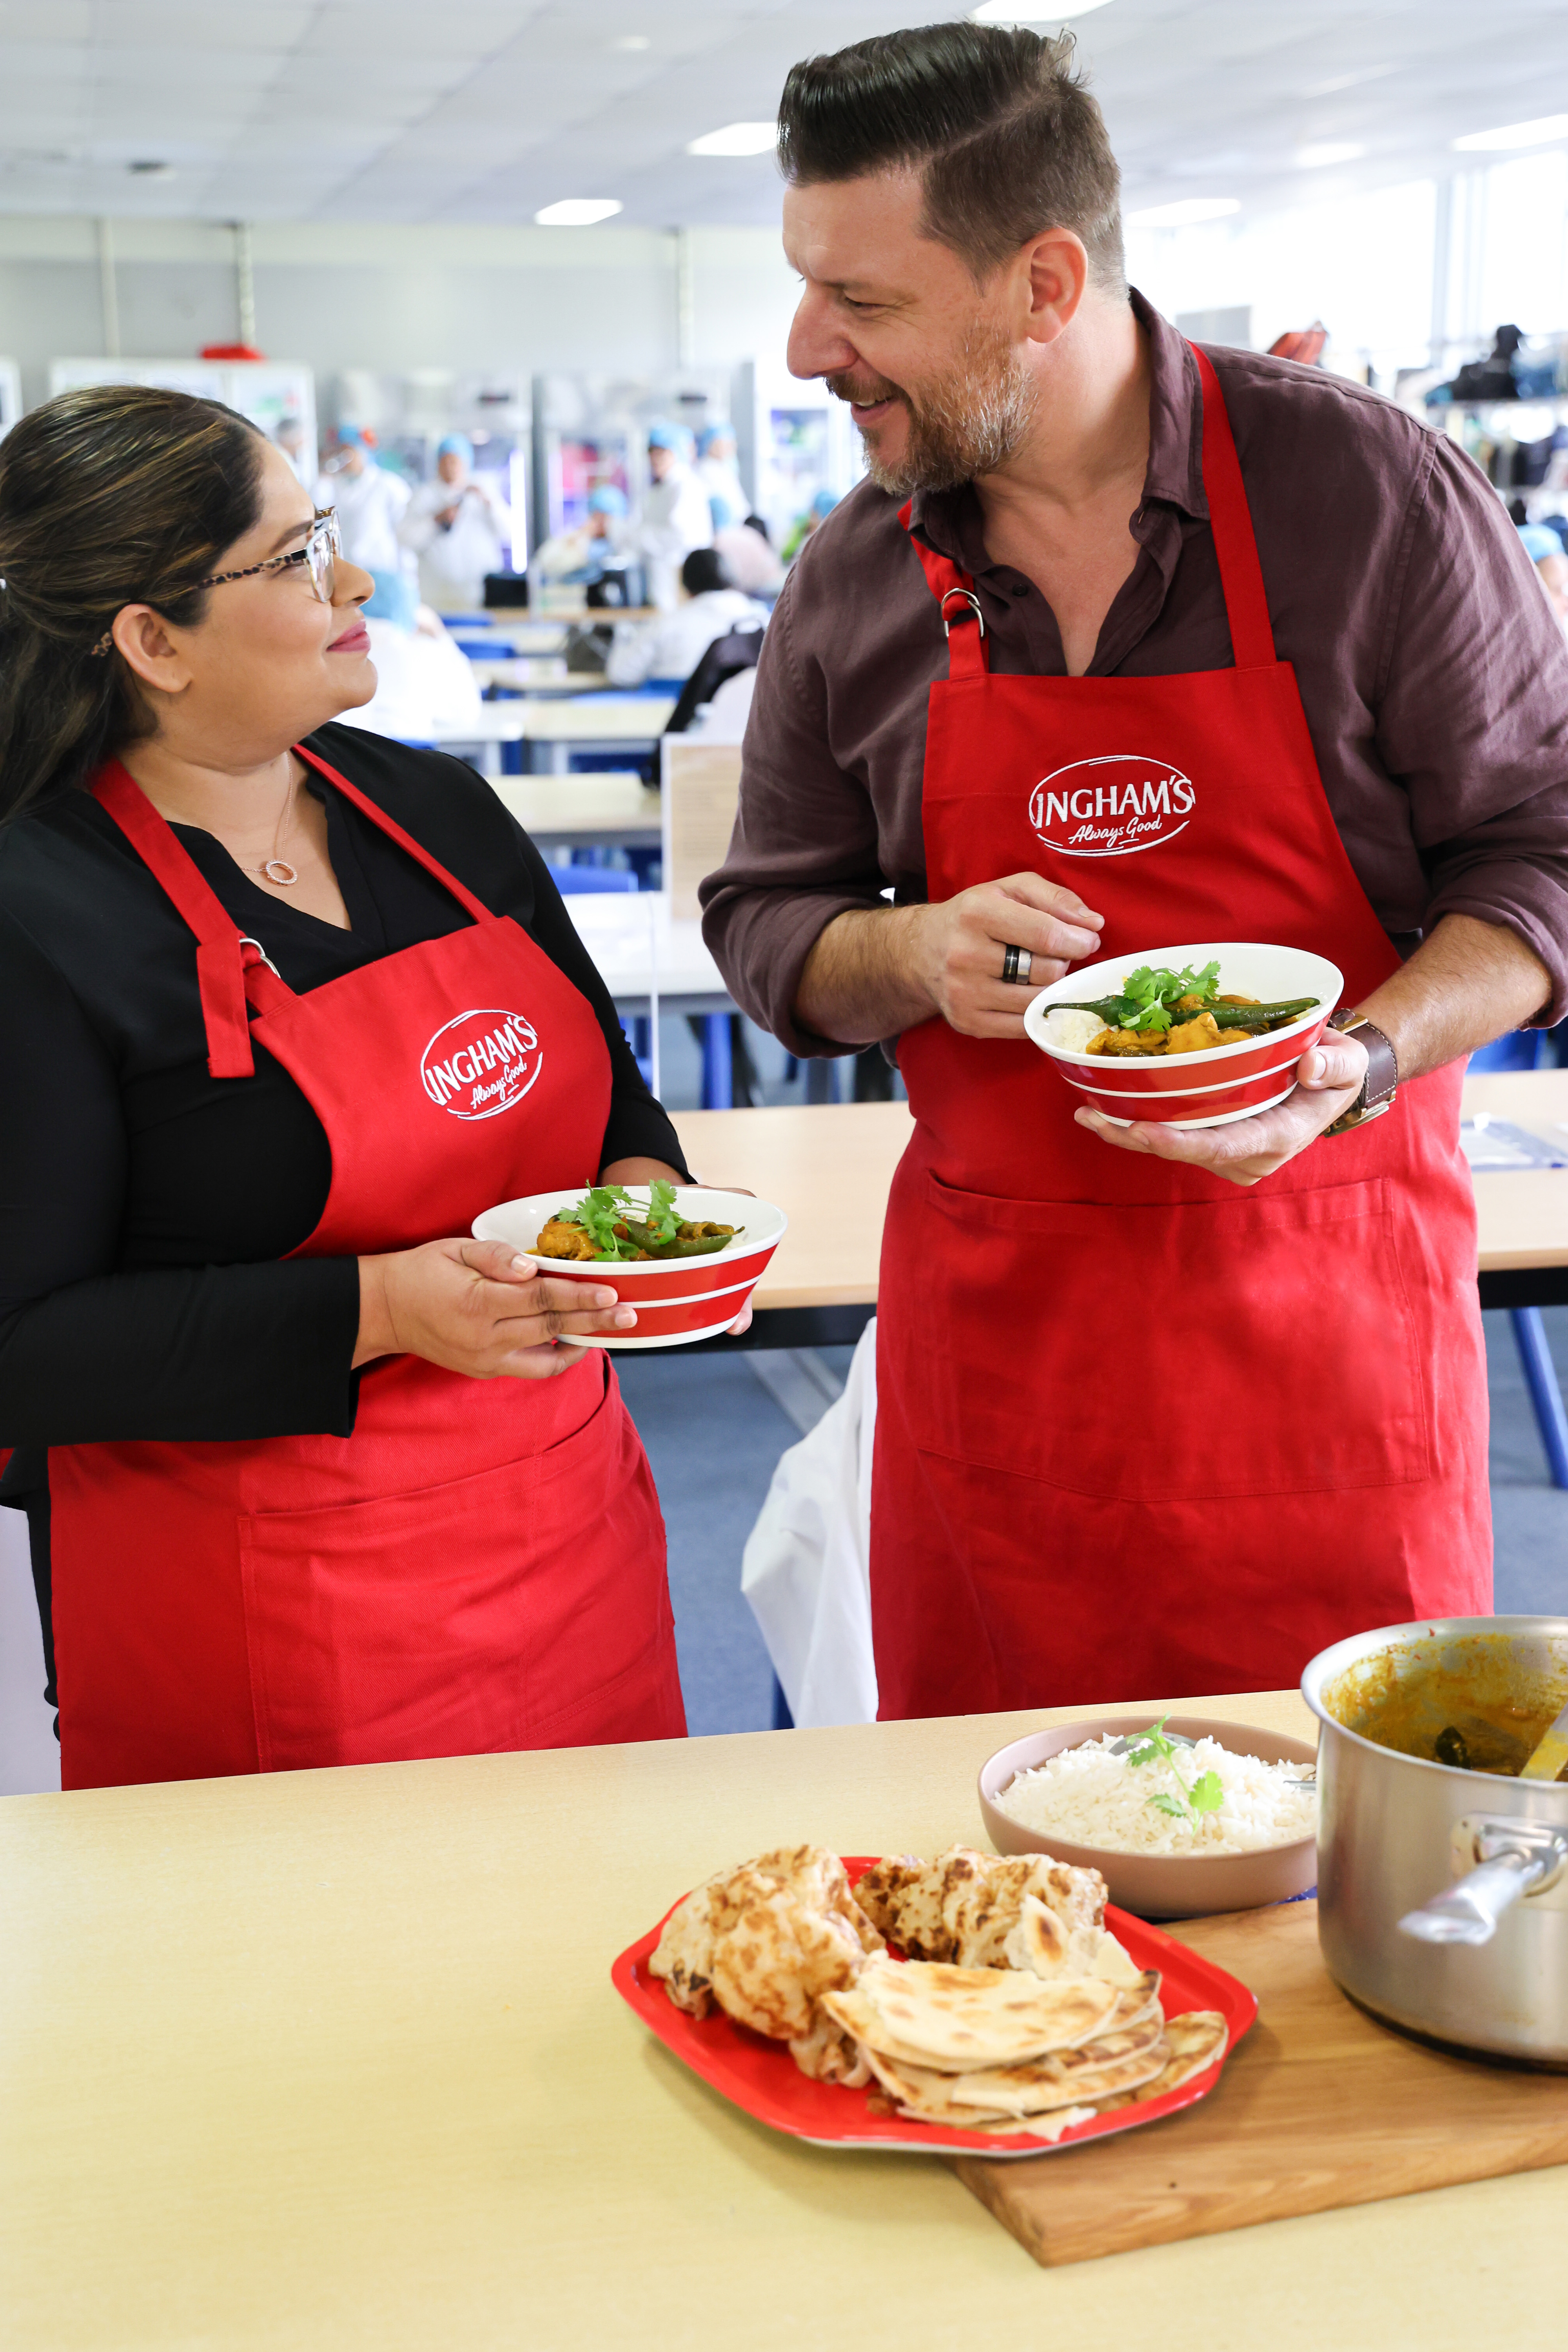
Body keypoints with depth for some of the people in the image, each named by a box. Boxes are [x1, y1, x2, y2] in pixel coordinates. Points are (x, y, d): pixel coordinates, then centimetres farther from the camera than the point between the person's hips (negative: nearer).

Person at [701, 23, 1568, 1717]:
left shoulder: (1369, 492, -7)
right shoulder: (853, 580, 3)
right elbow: (766, 924, 10)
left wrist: (1365, 1061, -19)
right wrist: (914, 957, -12)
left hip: (1325, 1312, -2)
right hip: (991, 1311, 3)